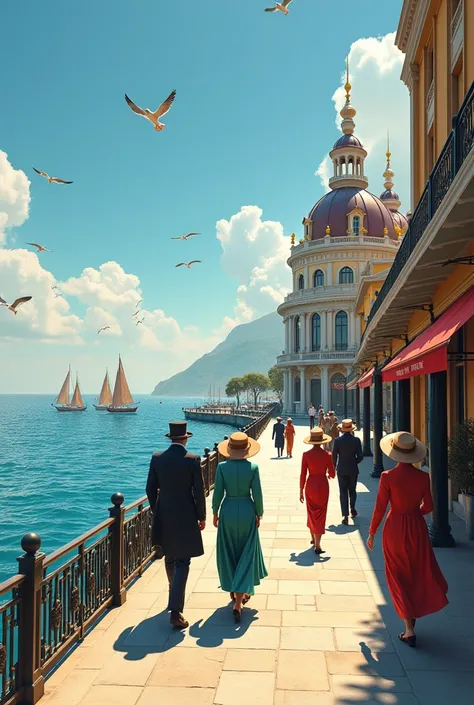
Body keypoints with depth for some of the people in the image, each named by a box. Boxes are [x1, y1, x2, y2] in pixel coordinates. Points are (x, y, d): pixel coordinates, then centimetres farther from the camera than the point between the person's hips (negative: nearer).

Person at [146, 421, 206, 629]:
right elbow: (199, 491, -10)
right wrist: (201, 517, 2)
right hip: (185, 517, -4)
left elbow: (151, 489, 3)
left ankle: (175, 595, 44)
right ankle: (175, 611, -6)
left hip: (163, 515, 5)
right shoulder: (193, 460, -13)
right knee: (182, 562, 0)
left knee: (170, 558, 23)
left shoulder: (157, 458, -3)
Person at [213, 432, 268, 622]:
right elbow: (257, 494, -8)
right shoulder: (253, 468, -12)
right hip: (247, 512, -1)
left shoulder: (222, 467, -10)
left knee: (229, 555, 17)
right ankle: (238, 602, -1)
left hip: (227, 511, 1)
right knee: (246, 555, 6)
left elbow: (218, 493, -6)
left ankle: (234, 591, 31)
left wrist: (215, 513, 8)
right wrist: (259, 514, 6)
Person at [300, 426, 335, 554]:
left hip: (310, 485, 2)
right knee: (320, 514, 6)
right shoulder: (327, 455, -12)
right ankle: (317, 546, 1)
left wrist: (301, 491, 4)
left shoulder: (306, 455, -9)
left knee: (312, 512, 21)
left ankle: (313, 538, 36)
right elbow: (332, 474, -5)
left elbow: (303, 474, -6)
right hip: (322, 485, -2)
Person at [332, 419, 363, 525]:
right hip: (353, 470, 1)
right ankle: (352, 509, 30)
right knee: (352, 490, 20)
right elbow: (360, 456, -6)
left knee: (343, 492, 3)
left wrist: (335, 467, 11)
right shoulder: (356, 440, -8)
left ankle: (345, 515, -1)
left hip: (341, 470, -1)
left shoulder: (337, 440, -9)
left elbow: (334, 456, -5)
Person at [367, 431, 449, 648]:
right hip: (417, 527, 3)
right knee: (420, 571, 23)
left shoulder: (388, 477, -17)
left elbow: (380, 508, -13)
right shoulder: (423, 476, -8)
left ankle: (409, 631, 11)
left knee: (399, 577, 9)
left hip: (395, 528, -2)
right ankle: (413, 612, 35)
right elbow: (428, 506, 1)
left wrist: (372, 533, -1)